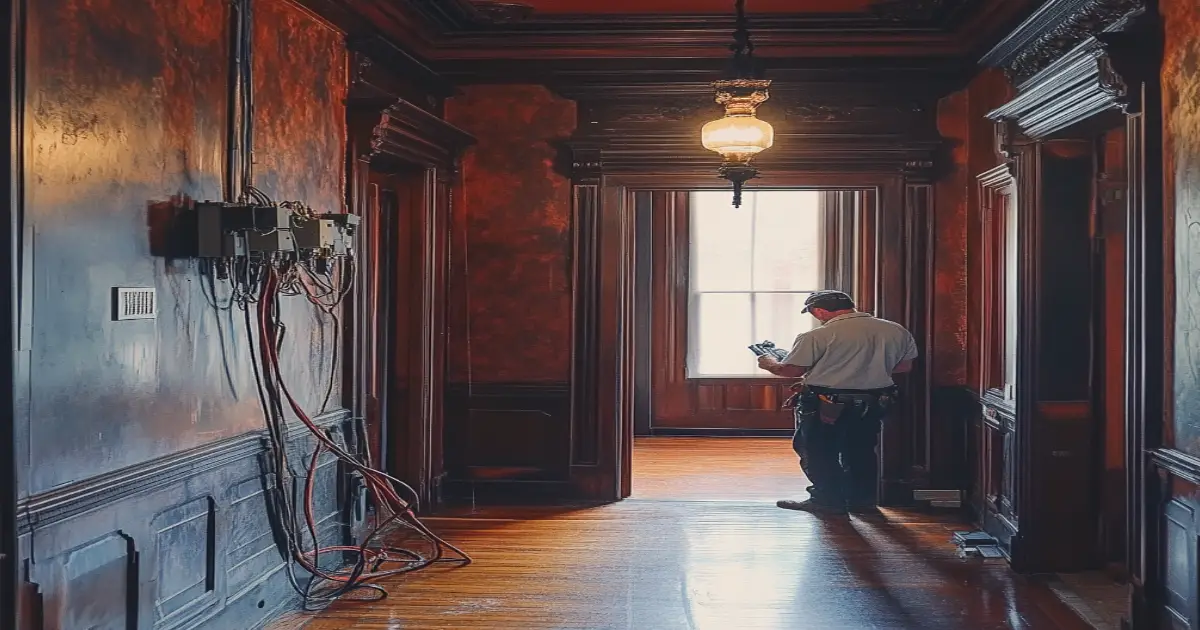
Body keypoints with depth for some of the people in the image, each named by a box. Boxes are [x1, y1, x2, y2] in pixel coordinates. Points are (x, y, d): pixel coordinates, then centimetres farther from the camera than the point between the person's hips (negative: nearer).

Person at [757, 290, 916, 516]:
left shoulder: (817, 336, -16)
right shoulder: (896, 331, 1)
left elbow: (791, 370, -11)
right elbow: (904, 366, 11)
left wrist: (770, 364, 9)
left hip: (825, 405, -6)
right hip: (874, 403, 6)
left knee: (819, 452, 10)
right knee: (861, 451, 19)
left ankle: (828, 500, 13)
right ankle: (862, 499, 26)